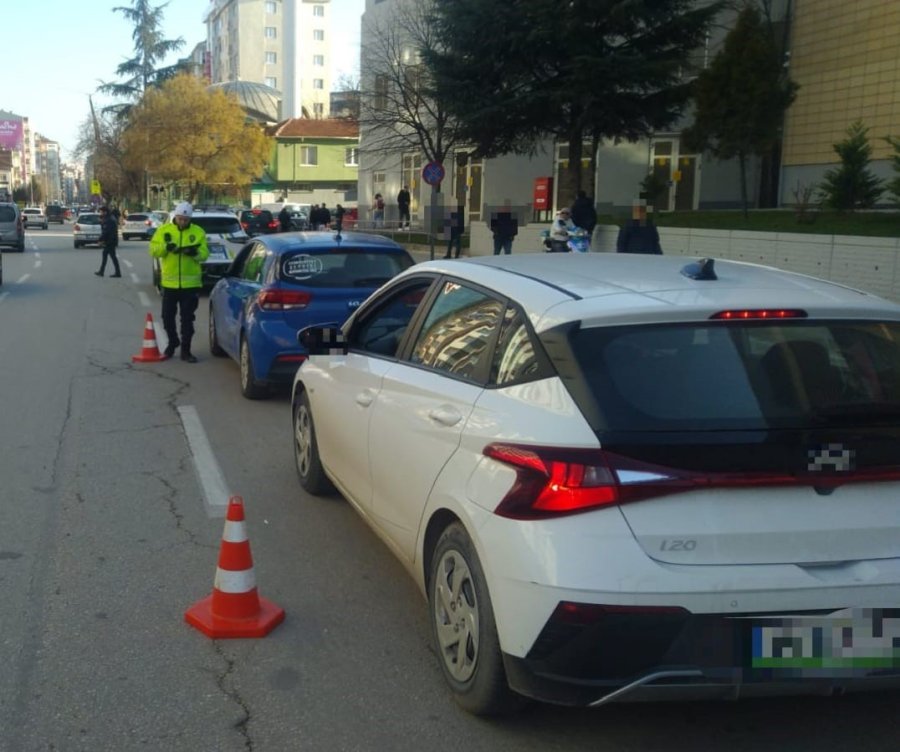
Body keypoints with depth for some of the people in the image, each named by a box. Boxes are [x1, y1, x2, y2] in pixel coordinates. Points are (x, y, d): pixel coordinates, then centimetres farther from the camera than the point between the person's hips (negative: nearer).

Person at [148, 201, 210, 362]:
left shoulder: (198, 232, 1)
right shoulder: (164, 230, 3)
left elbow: (204, 254, -5)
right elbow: (153, 250, -3)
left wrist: (195, 252, -26)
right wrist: (165, 247, -22)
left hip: (190, 283, -1)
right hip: (169, 282, 1)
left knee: (187, 319, 4)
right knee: (167, 316, 9)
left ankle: (185, 350, 12)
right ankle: (172, 342, 32)